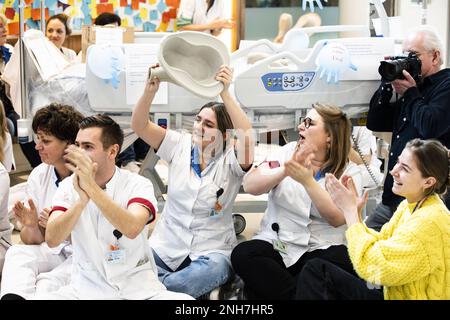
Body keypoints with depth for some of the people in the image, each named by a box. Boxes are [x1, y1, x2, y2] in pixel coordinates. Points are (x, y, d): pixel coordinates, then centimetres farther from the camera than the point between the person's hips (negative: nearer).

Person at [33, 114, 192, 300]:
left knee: (184, 299, -28)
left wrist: (91, 187, -31)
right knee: (39, 297, -25)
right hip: (86, 287, 2)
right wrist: (82, 199, -27)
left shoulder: (137, 185, -5)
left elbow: (132, 229, -26)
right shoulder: (68, 187, 2)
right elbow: (52, 240, -12)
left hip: (138, 287, -2)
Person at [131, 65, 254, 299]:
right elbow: (139, 126, -6)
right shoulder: (180, 145, 5)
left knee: (216, 269, -37)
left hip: (211, 252, -1)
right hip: (165, 247, 2)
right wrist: (150, 90, -25)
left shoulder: (230, 158, -5)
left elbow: (247, 139, -28)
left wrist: (225, 94, -37)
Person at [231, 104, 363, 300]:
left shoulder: (349, 171, 2)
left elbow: (338, 218, -14)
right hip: (277, 244, 2)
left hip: (322, 249, -2)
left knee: (342, 262, -33)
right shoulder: (289, 151, 7)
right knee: (242, 254, -27)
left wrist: (307, 181, -24)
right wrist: (286, 169, -22)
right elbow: (249, 185, -6)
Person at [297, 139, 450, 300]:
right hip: (390, 293, 8)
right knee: (315, 268, 0)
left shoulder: (429, 221, -25)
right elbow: (377, 243, 2)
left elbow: (373, 265, -25)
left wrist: (350, 209, -19)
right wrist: (352, 210, -9)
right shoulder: (410, 205, 4)